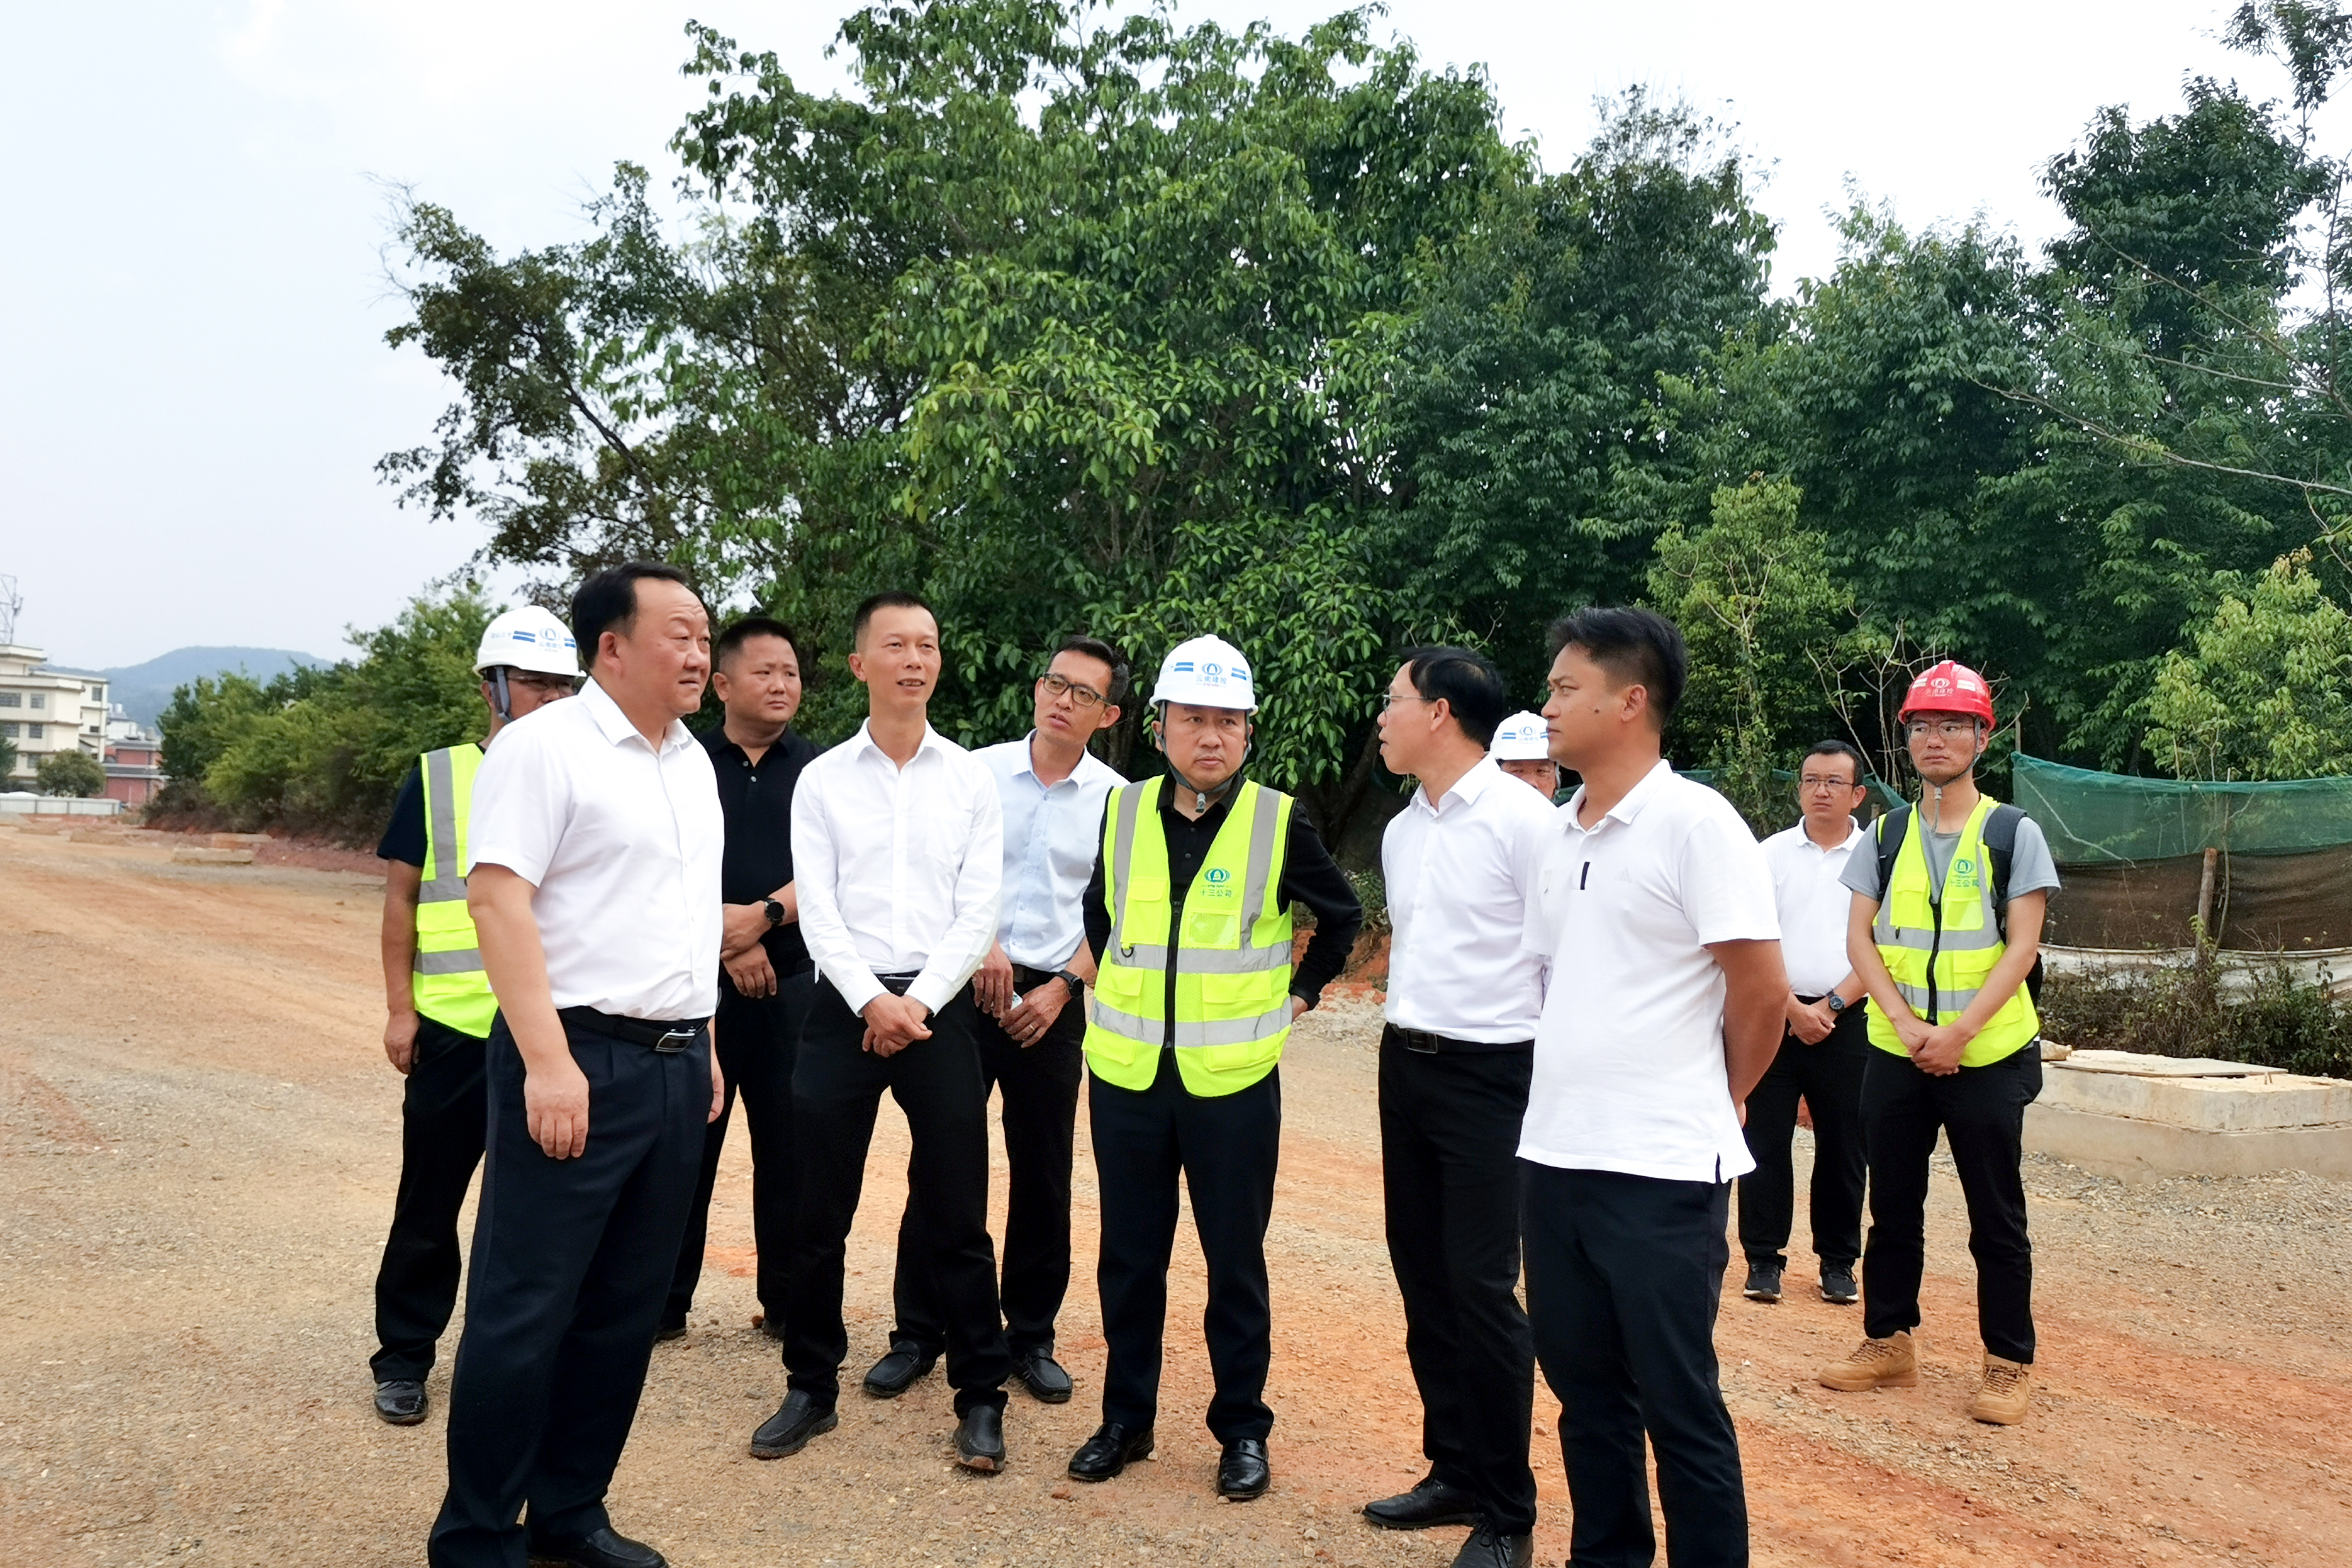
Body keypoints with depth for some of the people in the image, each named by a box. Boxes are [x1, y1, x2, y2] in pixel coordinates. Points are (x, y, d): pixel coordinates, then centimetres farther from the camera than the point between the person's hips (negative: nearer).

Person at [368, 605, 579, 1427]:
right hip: (452, 1025, -1)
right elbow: (401, 897, 2)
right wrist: (399, 1009, -3)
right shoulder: (436, 777, 1)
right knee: (430, 1200, 7)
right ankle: (404, 1356, 23)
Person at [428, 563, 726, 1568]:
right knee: (525, 1312, 1)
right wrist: (548, 1064, -21)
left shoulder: (692, 761, 15)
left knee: (625, 1311, 13)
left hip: (676, 1067, 7)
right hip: (580, 1060, -7)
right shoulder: (546, 745, -8)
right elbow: (496, 897, -16)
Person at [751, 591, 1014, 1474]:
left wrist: (919, 1003, -10)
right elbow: (818, 909, -1)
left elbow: (979, 912, -1)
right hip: (844, 1006, 1)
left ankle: (981, 1398, 16)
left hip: (939, 1009, 0)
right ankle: (811, 1388, 23)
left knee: (957, 1216, 4)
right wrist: (873, 1002, -13)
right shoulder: (822, 780, 5)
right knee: (819, 1213, 7)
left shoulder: (971, 779, 5)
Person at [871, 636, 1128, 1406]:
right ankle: (918, 1333, 17)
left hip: (1050, 1002, 0)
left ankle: (1031, 1336, 22)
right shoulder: (977, 772, 0)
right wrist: (980, 943, -10)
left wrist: (1063, 986, -6)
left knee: (1044, 1175, 7)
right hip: (965, 987, 0)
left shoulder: (1116, 800, 1)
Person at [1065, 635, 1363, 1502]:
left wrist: (1298, 993, 6)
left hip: (1232, 1081, -2)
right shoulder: (1123, 811, 2)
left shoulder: (1279, 822, -7)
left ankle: (1243, 1429, 22)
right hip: (1126, 1075, 3)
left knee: (1235, 1262, 7)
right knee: (1129, 1258, 12)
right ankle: (1126, 1418, 27)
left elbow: (1342, 916, 9)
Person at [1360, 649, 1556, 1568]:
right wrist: (1408, 1038, 17)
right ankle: (1455, 1471, 29)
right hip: (1404, 1064, 8)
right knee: (1422, 1275, 13)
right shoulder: (1400, 831, 11)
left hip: (1489, 1073, -8)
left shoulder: (1522, 819, -14)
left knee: (1481, 1286, -3)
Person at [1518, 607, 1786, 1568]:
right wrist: (1563, 1108, 14)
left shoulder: (1694, 822, -12)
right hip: (1553, 1156, 7)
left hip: (1660, 1169, -7)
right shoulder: (1560, 833, 10)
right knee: (1583, 1388, 17)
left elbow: (1762, 988, -11)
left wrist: (1714, 1103, 2)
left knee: (1677, 1404, 5)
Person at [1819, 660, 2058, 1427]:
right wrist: (1907, 1024, -13)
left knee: (1997, 1217, 5)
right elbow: (1859, 937, 2)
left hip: (1987, 1056, -3)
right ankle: (1889, 1342, 25)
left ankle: (2009, 1363, 17)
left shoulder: (2014, 833, -2)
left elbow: (2022, 946, -8)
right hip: (1894, 1055, 3)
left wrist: (1957, 1031, -17)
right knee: (1892, 1206, 12)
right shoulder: (1885, 835, 7)